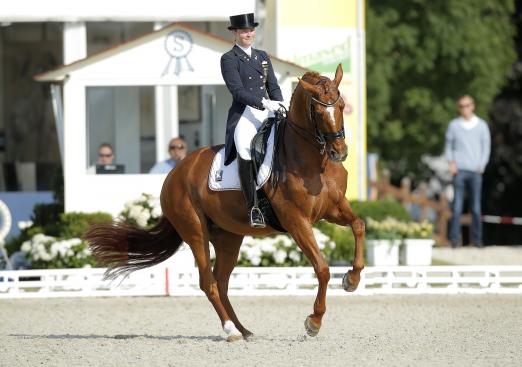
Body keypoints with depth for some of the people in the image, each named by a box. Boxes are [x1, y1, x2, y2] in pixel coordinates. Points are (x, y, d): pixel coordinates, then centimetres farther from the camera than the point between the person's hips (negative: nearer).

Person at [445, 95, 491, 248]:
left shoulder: (482, 125, 10)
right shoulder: (453, 125, 10)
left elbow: (486, 147, 11)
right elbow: (448, 145, 16)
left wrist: (481, 165, -1)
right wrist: (451, 162, 1)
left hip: (475, 171, 0)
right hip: (459, 170, 0)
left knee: (476, 206, -1)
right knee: (457, 205, -7)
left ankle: (476, 239, 4)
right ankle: (454, 238, -8)